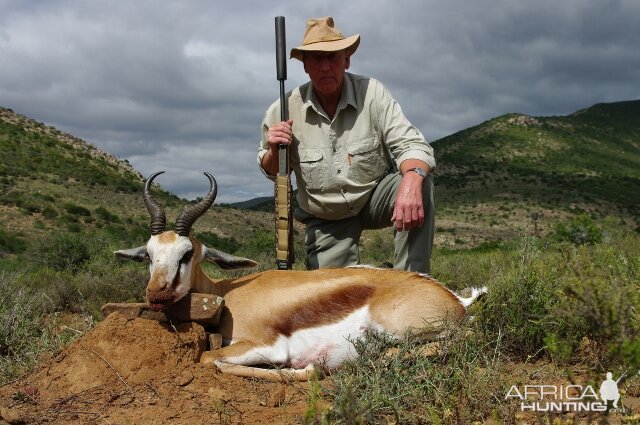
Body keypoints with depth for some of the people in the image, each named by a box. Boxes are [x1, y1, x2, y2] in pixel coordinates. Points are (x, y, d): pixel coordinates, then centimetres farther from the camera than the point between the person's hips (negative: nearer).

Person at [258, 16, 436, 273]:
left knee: (419, 184, -31)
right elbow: (270, 170, 2)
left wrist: (412, 178, -48)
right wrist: (274, 150, -24)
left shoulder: (372, 93, -18)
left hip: (375, 197, -1)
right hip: (326, 220, 1)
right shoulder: (284, 110, -14)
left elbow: (411, 145, -24)